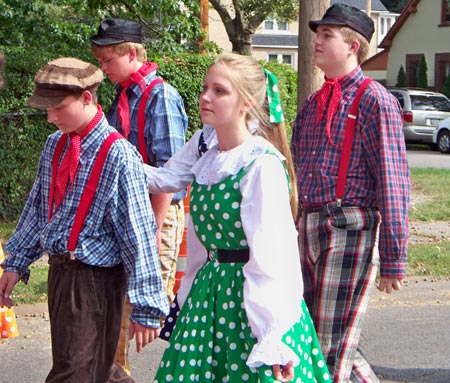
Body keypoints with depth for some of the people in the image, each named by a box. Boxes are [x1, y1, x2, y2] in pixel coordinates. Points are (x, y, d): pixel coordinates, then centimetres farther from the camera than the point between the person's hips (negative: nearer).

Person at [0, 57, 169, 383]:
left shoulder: (118, 155, -17)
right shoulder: (55, 145, 5)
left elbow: (138, 233, -16)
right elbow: (37, 209, 18)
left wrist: (145, 307, -15)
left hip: (96, 279, -7)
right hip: (60, 271, 7)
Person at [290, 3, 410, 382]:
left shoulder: (374, 100, -7)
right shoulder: (311, 105, 17)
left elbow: (393, 181, -12)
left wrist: (392, 259, -15)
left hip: (349, 230, -8)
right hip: (309, 230, 8)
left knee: (333, 350, -5)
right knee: (311, 337, 13)